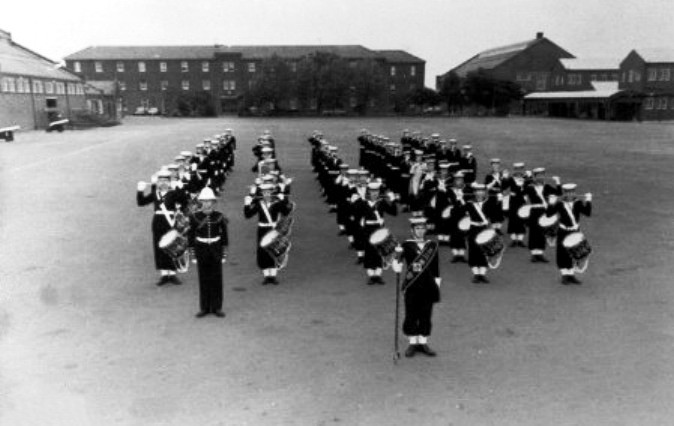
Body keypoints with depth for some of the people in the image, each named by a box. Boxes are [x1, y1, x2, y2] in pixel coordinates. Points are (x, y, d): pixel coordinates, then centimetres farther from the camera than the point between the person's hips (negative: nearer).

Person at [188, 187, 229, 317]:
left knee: (216, 279, 3)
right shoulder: (195, 217, -3)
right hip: (201, 250, 0)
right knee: (203, 280, 6)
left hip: (216, 250, 0)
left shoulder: (219, 217, -3)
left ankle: (217, 307, 12)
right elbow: (191, 236, 1)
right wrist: (193, 254, -1)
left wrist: (224, 254, -1)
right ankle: (204, 308, 14)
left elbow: (224, 235, 2)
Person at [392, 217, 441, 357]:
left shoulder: (432, 245, 7)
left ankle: (423, 343, 19)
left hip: (428, 287, 2)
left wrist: (437, 286, 9)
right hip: (412, 287, -2)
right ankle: (413, 343, 16)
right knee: (411, 316, 3)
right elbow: (400, 258, -18)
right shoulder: (407, 245, -1)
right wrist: (396, 265, -41)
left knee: (426, 316, 8)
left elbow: (436, 266, 11)